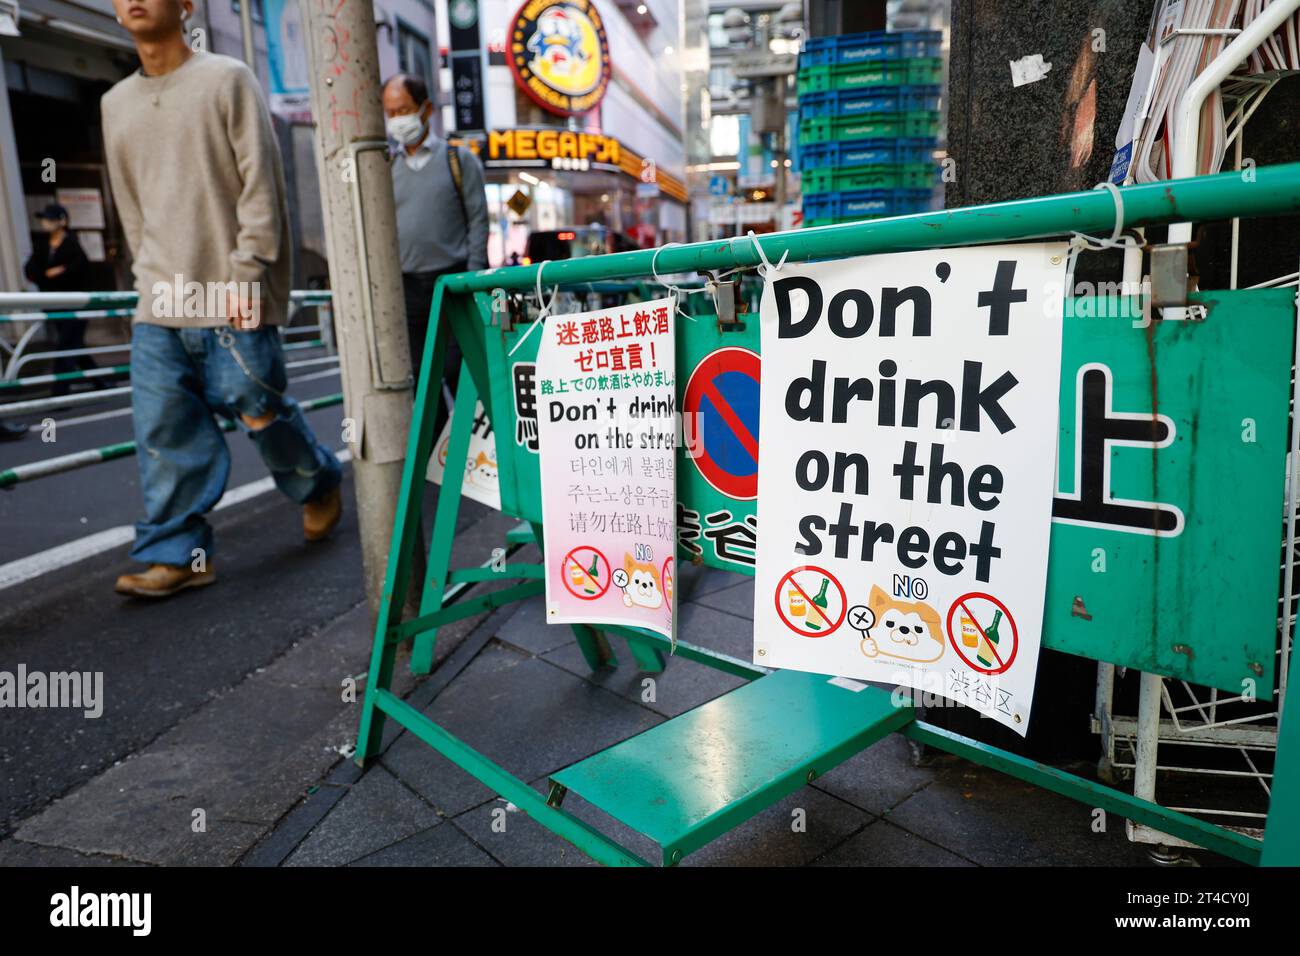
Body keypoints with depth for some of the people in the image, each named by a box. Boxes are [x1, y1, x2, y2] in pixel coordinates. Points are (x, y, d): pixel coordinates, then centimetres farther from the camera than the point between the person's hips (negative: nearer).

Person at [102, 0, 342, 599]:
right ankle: (176, 553, 7)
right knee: (163, 431, 0)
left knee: (259, 408, 0)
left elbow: (261, 185, -7)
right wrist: (152, 278, 12)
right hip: (158, 309, 5)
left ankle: (317, 486, 27)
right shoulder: (116, 103, 18)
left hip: (233, 301, -5)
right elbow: (130, 207, 21)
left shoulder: (227, 79, 1)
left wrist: (245, 275, -13)